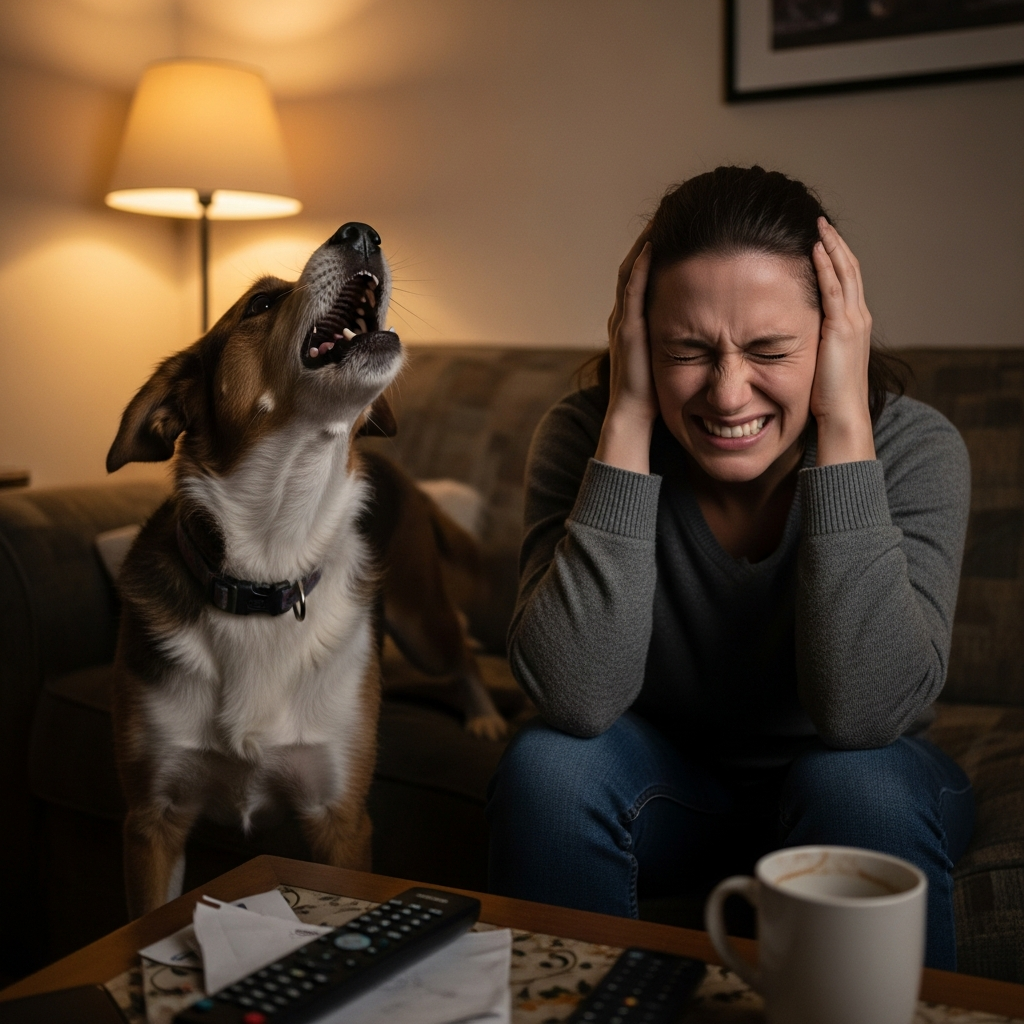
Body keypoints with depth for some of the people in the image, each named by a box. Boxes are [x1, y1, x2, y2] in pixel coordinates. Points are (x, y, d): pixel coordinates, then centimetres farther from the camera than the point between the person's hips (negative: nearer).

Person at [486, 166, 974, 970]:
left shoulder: (915, 448, -21)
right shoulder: (585, 436, -19)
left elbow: (862, 715, -34)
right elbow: (577, 701, -32)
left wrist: (845, 422, -35)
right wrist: (629, 419, -32)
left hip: (841, 781, 0)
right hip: (666, 777, 1)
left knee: (861, 785, -31)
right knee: (549, 764, -27)